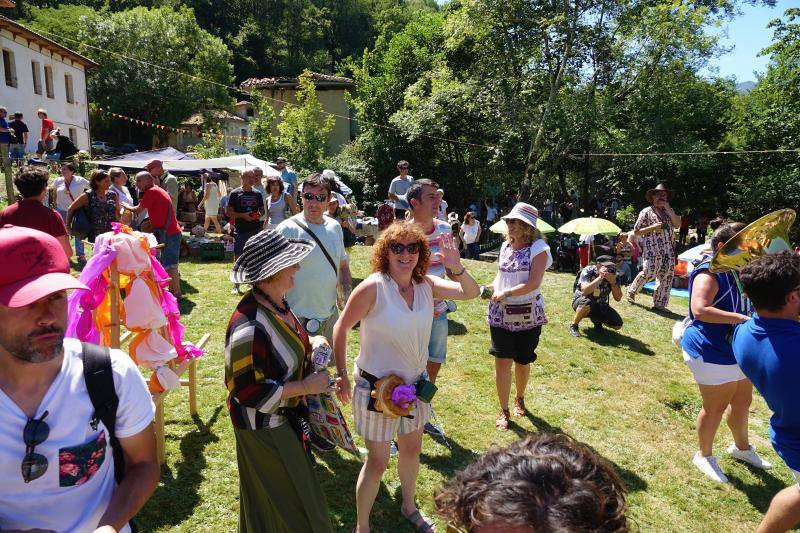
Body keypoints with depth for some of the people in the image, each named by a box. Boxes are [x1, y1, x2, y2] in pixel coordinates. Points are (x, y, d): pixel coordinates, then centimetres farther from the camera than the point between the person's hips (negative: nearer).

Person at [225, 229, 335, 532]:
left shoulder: (277, 303, -6)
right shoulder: (250, 327, -34)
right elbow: (248, 391, -28)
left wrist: (309, 349, -3)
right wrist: (306, 387, -24)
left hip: (285, 416, 8)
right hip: (262, 425, -8)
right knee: (285, 503, 14)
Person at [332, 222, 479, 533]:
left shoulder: (426, 285, -6)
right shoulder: (373, 288, -22)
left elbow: (471, 293, -6)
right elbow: (341, 329, -13)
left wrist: (456, 267, -25)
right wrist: (341, 375, -9)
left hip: (415, 383, 6)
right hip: (376, 386, -6)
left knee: (412, 449, 23)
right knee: (378, 463, 4)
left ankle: (409, 507, 49)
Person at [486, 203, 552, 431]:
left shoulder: (538, 248, -10)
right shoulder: (506, 246, 7)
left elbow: (533, 283, -18)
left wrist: (506, 293, -22)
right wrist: (492, 287, -2)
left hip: (527, 315, -3)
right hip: (500, 313, 4)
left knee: (522, 361, 14)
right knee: (502, 361, 0)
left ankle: (519, 399, 40)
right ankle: (504, 410, 14)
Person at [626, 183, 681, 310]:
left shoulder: (669, 212, 18)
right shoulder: (646, 212, 3)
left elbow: (678, 224, 0)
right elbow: (636, 232, 0)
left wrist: (668, 208, -3)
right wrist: (652, 227, -13)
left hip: (668, 250, 5)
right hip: (652, 248, -5)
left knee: (666, 277, 1)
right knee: (649, 273, -16)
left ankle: (659, 304, 9)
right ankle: (632, 290, 11)